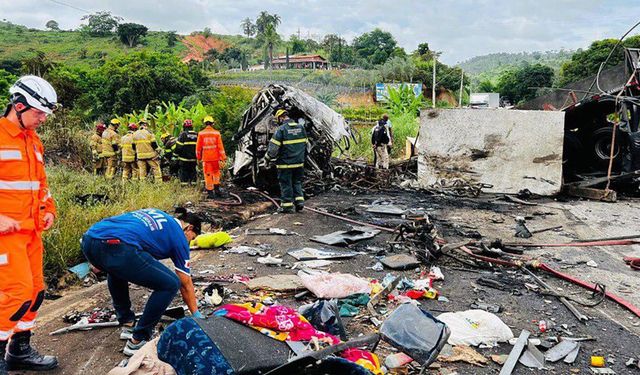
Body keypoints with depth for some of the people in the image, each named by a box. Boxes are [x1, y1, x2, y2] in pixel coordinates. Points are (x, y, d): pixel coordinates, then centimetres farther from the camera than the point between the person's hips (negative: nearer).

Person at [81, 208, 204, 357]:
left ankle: (127, 324, 41)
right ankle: (137, 341, 14)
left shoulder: (155, 214, 34)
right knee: (170, 284, 6)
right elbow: (186, 285, 21)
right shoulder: (178, 235, 17)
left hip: (89, 239, 9)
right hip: (116, 248, -8)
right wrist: (197, 314, 33)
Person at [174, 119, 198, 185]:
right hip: (194, 159, 4)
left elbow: (178, 147, -10)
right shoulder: (196, 135, 6)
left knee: (184, 172, 1)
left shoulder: (183, 134, -9)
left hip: (184, 159, -4)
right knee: (193, 172, 12)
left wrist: (176, 156, 0)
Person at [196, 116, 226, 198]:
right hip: (215, 157, 1)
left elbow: (198, 147, 2)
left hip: (206, 158, -1)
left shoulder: (201, 133, -3)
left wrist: (198, 158, 15)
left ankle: (210, 192, 6)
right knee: (216, 172, 21)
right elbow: (220, 147, -5)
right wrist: (223, 158, -2)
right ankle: (217, 189, 18)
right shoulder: (217, 133, -4)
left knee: (208, 175, 6)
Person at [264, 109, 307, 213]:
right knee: (297, 182, 19)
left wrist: (267, 158, 2)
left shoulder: (281, 129, -14)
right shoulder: (301, 127, 5)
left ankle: (287, 205, 11)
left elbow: (273, 148, -14)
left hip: (285, 163, -5)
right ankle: (299, 200, 11)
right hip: (299, 162, 5)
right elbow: (305, 145, 13)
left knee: (286, 184, 5)